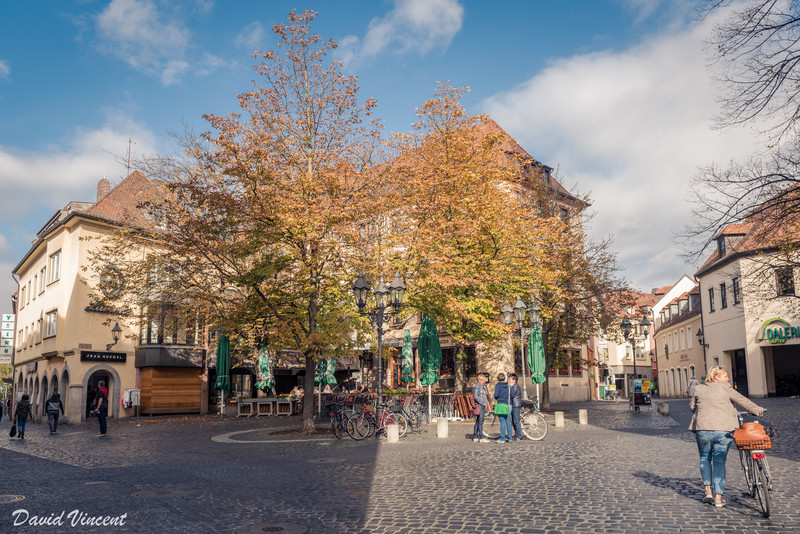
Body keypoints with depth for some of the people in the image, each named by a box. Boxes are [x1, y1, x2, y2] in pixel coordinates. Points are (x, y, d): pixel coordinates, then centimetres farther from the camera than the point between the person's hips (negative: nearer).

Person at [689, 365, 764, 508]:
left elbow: (692, 407, 18)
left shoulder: (699, 390, 10)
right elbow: (743, 400, 5)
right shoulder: (726, 389, 1)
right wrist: (757, 410, 20)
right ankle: (718, 497, 3)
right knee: (719, 461, 4)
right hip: (723, 430, -2)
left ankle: (708, 490, 11)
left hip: (703, 429, 2)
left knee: (705, 458, 19)